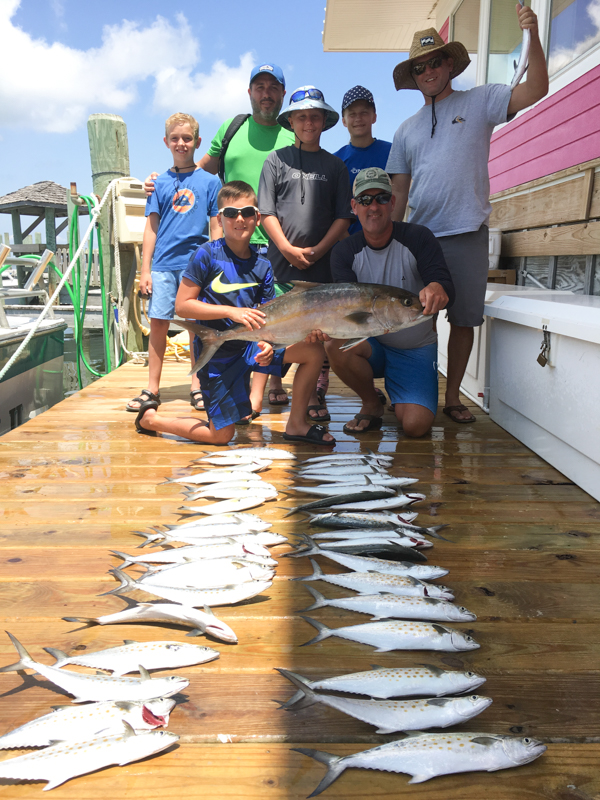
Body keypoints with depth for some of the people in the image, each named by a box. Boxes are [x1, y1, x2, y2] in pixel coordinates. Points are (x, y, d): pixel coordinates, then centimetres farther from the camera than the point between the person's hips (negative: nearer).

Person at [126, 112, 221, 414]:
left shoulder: (209, 181, 6)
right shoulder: (160, 182, 11)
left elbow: (216, 228, 5)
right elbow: (151, 228, 9)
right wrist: (145, 270, 4)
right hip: (163, 264, 2)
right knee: (158, 323, 2)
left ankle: (197, 387, 13)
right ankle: (152, 389, 10)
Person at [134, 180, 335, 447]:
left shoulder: (262, 266, 1)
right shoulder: (208, 255, -13)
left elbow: (266, 316, 3)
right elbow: (182, 305, -15)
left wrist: (265, 343, -20)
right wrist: (232, 311, -23)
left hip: (248, 345, 5)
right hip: (216, 352, -5)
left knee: (314, 350, -9)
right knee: (221, 436, -1)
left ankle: (296, 424, 5)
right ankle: (151, 418, 22)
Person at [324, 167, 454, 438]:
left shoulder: (417, 238, -11)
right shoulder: (345, 251, -6)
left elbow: (447, 288, -23)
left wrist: (436, 290, -49)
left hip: (416, 350, -1)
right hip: (371, 344, 2)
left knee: (415, 425, -21)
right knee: (335, 344, -32)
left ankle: (402, 402, 20)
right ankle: (371, 404, -2)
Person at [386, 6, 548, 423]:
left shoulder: (480, 101, 7)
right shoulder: (406, 130, 15)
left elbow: (535, 91, -7)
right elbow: (399, 192, 13)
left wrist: (533, 36, -20)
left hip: (467, 236, -2)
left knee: (464, 320, 3)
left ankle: (453, 398, 15)